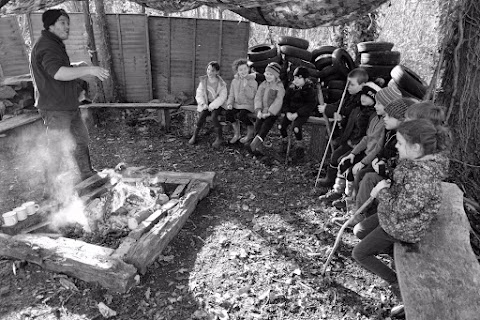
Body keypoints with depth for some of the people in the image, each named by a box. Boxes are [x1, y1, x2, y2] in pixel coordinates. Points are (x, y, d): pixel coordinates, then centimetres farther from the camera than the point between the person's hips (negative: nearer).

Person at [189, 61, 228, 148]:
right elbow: (199, 94, 2)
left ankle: (219, 138, -14)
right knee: (202, 116, -22)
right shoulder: (203, 81, 1)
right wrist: (203, 104, -15)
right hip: (206, 104, 3)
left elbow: (222, 97, -11)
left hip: (217, 104, -3)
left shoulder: (221, 83, -9)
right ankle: (195, 136, -5)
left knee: (214, 116, -29)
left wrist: (212, 106, -19)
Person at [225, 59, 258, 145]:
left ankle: (250, 134, -5)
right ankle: (236, 134, -3)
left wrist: (246, 86, -22)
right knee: (229, 112, -23)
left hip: (248, 105, -5)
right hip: (236, 104, 5)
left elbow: (251, 96, -15)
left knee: (241, 115, -32)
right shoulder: (234, 81, 11)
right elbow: (231, 95, 15)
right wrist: (230, 103, -2)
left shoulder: (252, 81, -4)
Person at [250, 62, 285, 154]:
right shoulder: (263, 84, 13)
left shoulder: (280, 86, -2)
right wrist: (259, 110, -11)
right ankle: (259, 146, -12)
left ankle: (256, 141, -32)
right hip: (262, 111, 4)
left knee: (266, 125, -25)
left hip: (273, 112, -4)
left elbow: (278, 101, -11)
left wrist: (269, 113, -19)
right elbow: (258, 97, 4)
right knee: (257, 125, -13)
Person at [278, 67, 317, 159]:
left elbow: (310, 105, -12)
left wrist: (297, 114, -20)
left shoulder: (309, 89, -8)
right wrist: (287, 112, -8)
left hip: (302, 113, -5)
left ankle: (299, 147, -3)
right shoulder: (291, 87, 6)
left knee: (296, 127, -29)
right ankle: (285, 142, 13)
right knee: (281, 126, -16)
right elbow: (285, 101, 10)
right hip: (291, 111, 5)